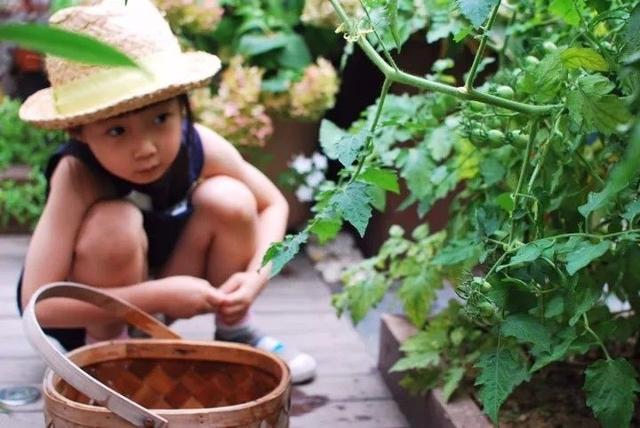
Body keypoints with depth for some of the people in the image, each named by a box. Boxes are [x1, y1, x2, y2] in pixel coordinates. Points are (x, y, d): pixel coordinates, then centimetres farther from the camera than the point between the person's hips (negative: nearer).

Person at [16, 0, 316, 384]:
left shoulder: (200, 146, -21)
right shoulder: (77, 175, -33)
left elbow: (273, 204, -4)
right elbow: (37, 302, -35)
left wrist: (255, 276, -23)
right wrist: (159, 296, -37)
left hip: (165, 280, 4)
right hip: (84, 313, -4)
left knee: (229, 200, -19)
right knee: (116, 227, -34)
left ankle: (236, 334, 4)